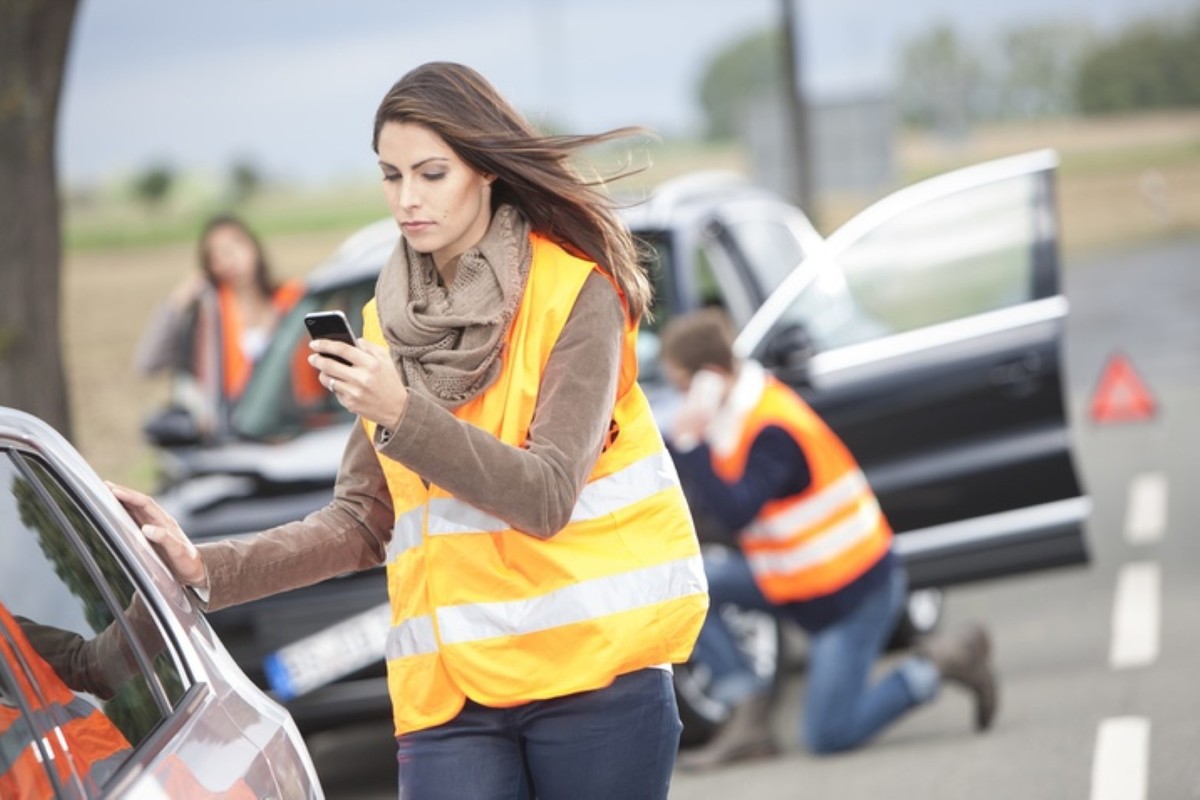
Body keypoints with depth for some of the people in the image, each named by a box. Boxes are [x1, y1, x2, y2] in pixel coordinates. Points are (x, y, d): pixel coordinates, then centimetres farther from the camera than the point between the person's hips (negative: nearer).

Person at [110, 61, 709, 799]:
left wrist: (403, 414, -23)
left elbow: (545, 498, -13)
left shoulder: (573, 292, -5)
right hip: (454, 692, 4)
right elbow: (364, 521, 10)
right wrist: (212, 571, -1)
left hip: (595, 671, -4)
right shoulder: (391, 322, 10)